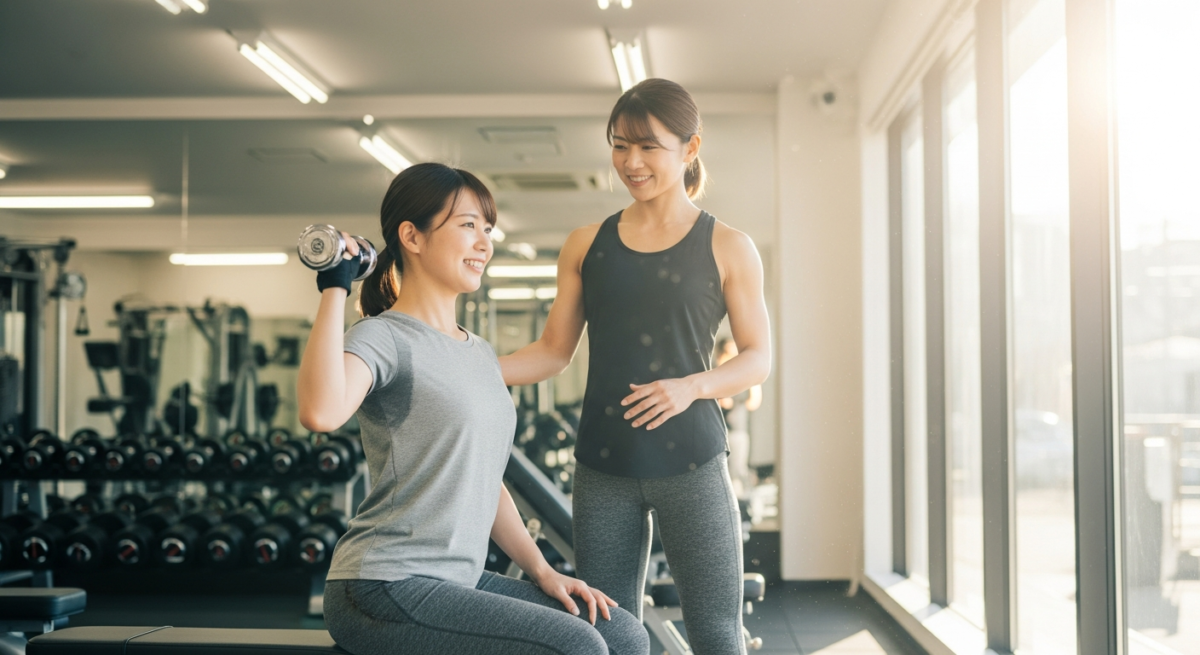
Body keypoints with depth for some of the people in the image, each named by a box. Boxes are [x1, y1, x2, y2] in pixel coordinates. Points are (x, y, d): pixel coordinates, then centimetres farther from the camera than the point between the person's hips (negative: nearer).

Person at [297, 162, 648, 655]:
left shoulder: (482, 355, 17)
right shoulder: (383, 337, -10)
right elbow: (320, 412, -33)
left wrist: (541, 570, 12)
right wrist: (334, 290, -23)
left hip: (460, 582, 9)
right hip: (385, 588, -8)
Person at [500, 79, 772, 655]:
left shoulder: (727, 250, 2)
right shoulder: (586, 246, 9)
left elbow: (758, 359, 3)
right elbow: (553, 351, 10)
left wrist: (691, 387, -15)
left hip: (691, 465, -2)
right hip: (603, 470, 3)